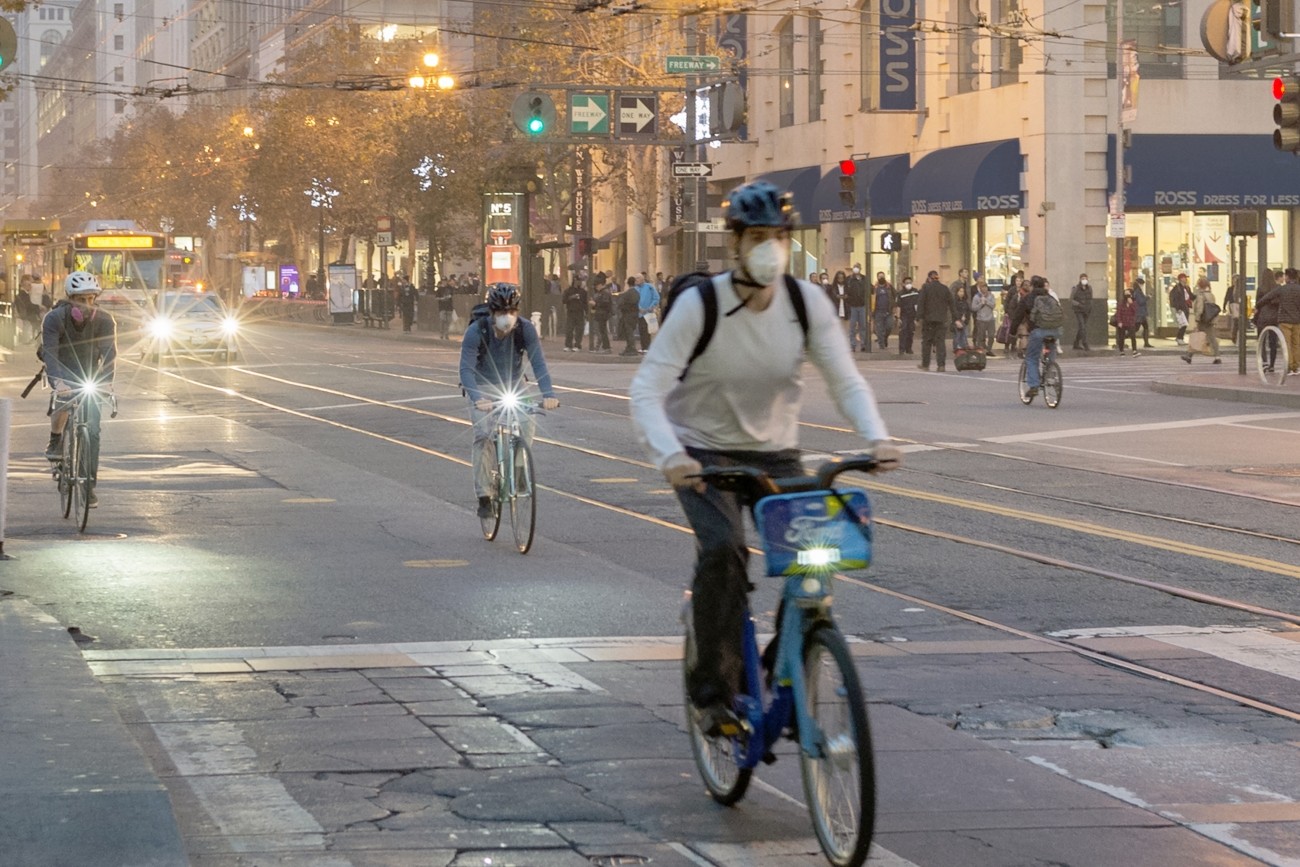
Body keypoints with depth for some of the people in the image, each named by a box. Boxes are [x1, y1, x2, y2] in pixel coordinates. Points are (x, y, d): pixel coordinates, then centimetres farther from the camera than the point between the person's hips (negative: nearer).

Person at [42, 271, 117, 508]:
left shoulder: (104, 320, -19)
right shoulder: (54, 318, -23)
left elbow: (109, 352, -27)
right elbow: (50, 352, -33)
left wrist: (106, 380, -45)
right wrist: (58, 381, -50)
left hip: (91, 375, 2)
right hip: (62, 371, -2)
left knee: (92, 429, -9)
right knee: (64, 399, -36)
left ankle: (90, 485, -3)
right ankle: (55, 441, -8)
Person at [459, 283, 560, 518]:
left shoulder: (525, 329, -18)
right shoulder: (476, 331, -24)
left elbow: (538, 362, -23)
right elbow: (466, 369, -29)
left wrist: (548, 394, -39)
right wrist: (477, 398, -46)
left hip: (513, 385, 2)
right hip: (483, 387, -2)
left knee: (526, 425, -23)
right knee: (483, 433, -22)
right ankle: (483, 495, -15)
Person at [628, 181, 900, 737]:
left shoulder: (808, 303, -11)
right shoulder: (699, 305, -20)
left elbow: (846, 381, -12)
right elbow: (647, 390, -24)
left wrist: (877, 438, -32)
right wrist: (669, 454, -43)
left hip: (775, 452, 3)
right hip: (702, 451, -3)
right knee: (723, 549, -29)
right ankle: (714, 691, -17)